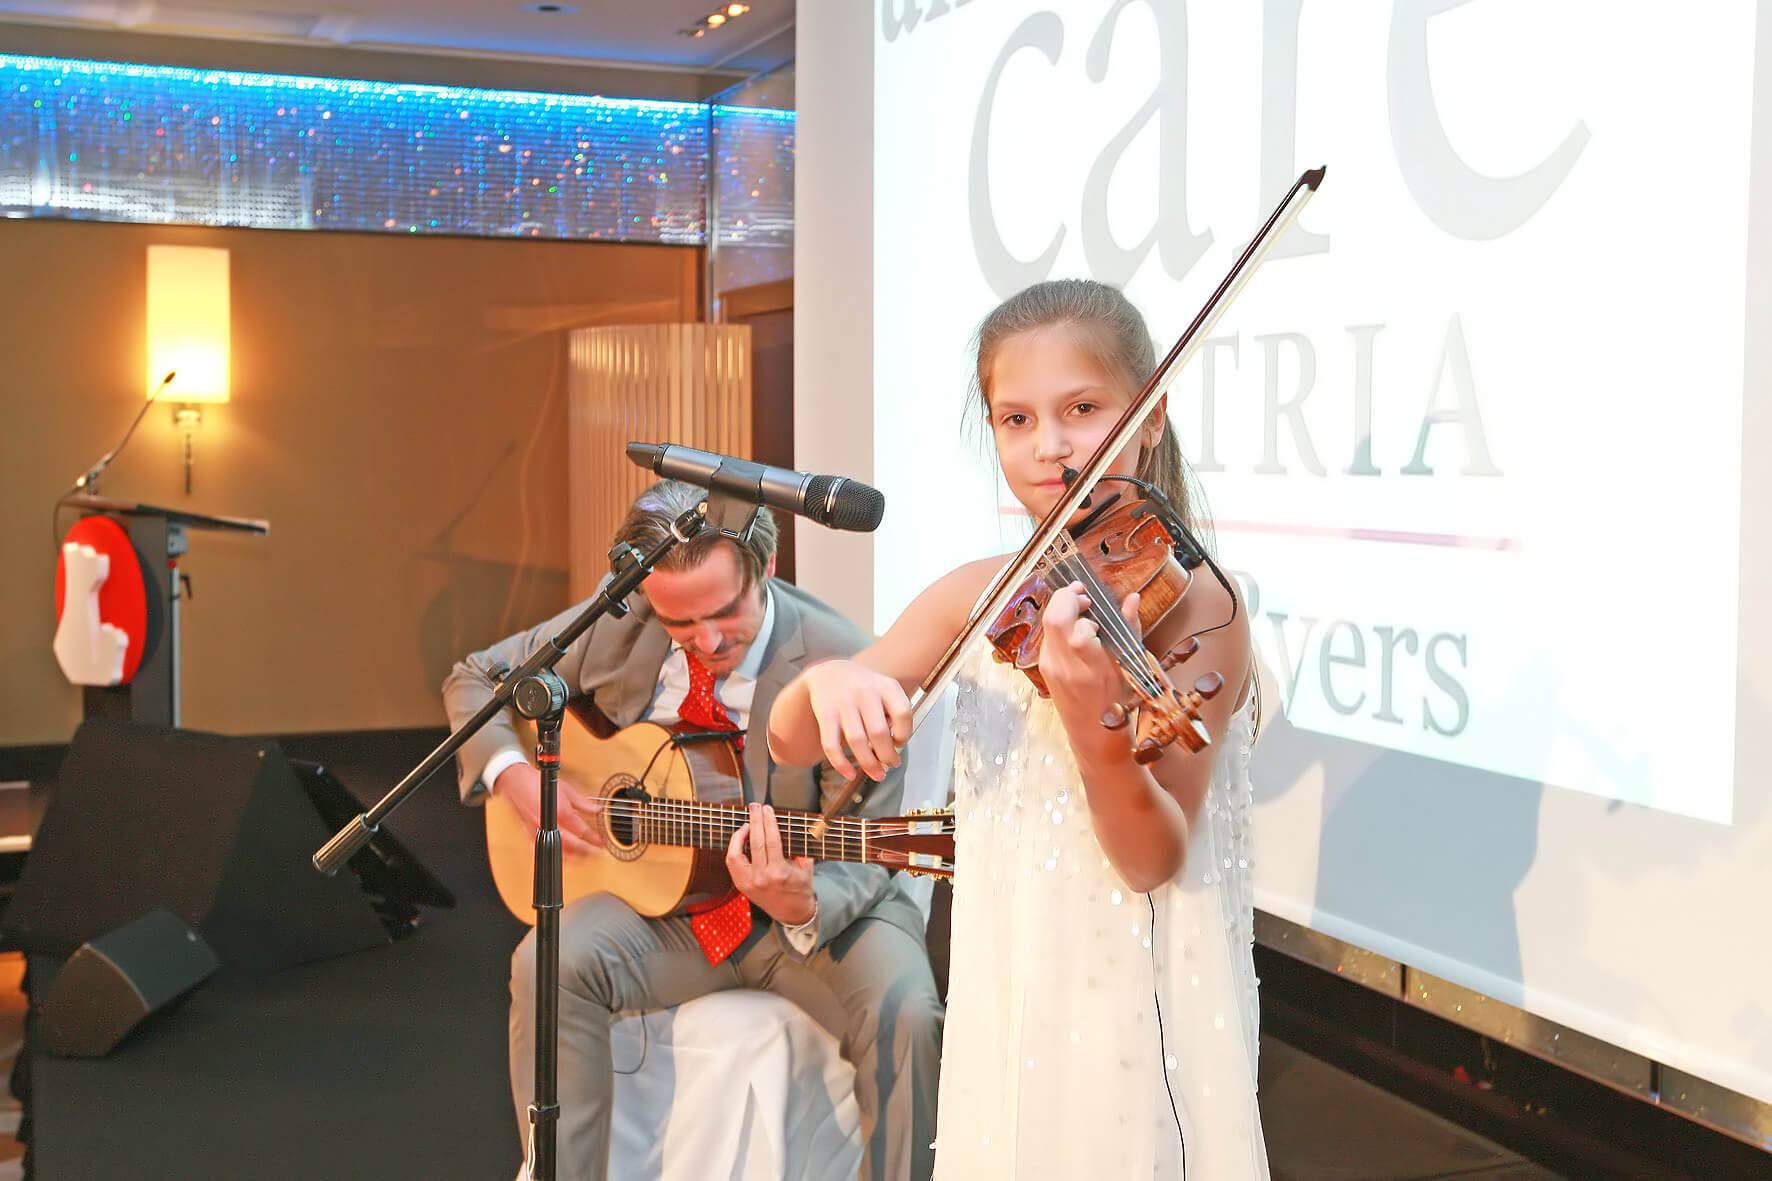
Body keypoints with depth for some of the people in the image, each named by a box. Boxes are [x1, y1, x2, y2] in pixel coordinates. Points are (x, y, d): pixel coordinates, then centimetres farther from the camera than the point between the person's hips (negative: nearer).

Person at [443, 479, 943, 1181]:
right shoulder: (617, 625, -7)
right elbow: (474, 678, 8)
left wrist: (804, 906, -36)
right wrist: (513, 775, -12)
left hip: (817, 913, -2)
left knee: (905, 1015, -30)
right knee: (550, 964, -26)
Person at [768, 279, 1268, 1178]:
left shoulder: (1194, 600, -14)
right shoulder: (979, 597, 1)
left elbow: (1155, 861, -20)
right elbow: (788, 743, 0)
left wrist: (1089, 715, -38)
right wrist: (828, 680, -23)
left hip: (1140, 1006, -4)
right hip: (1003, 998, 5)